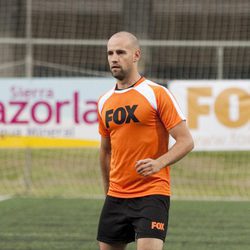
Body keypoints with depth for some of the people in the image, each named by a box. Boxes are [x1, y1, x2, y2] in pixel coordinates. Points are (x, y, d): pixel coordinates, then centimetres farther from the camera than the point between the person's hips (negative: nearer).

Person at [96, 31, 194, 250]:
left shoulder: (157, 94, -6)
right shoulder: (104, 102, 11)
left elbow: (186, 141, -10)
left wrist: (158, 163, -25)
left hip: (152, 194, -6)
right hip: (116, 197, 6)